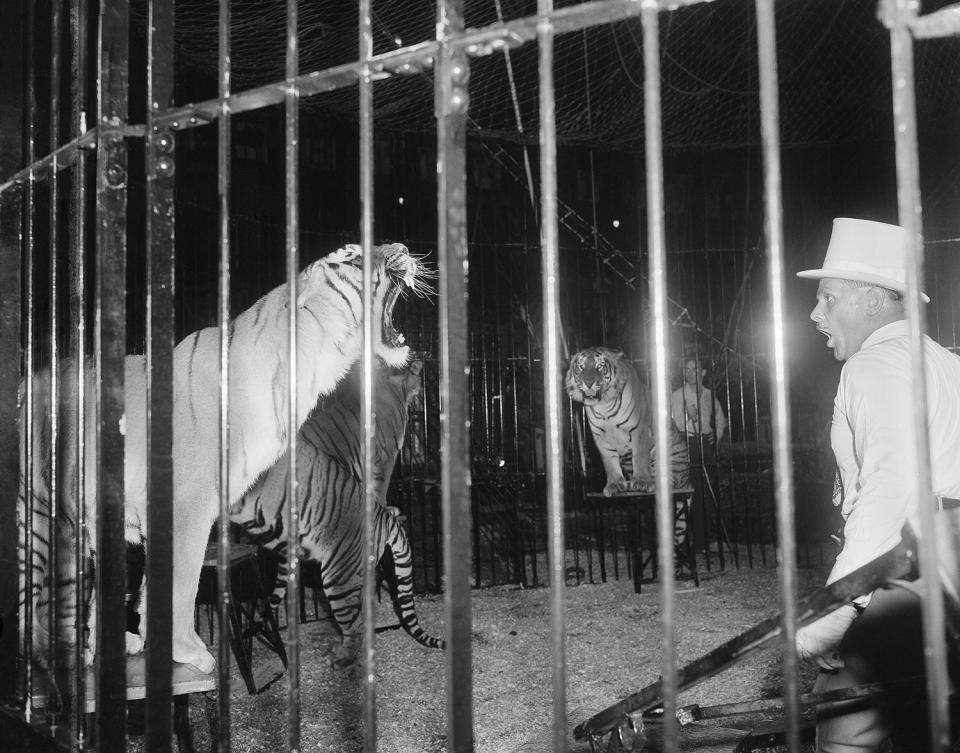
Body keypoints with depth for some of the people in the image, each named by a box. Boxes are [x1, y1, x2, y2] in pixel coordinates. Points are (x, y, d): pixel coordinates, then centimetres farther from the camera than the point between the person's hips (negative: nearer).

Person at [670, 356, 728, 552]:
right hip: (688, 444, -5)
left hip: (707, 444, 5)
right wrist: (689, 418, -25)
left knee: (712, 491, 2)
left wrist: (717, 435, 8)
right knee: (696, 495, -10)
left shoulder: (709, 395, 15)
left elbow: (720, 419, 25)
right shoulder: (678, 395, 0)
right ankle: (699, 541, -7)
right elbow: (676, 425, -7)